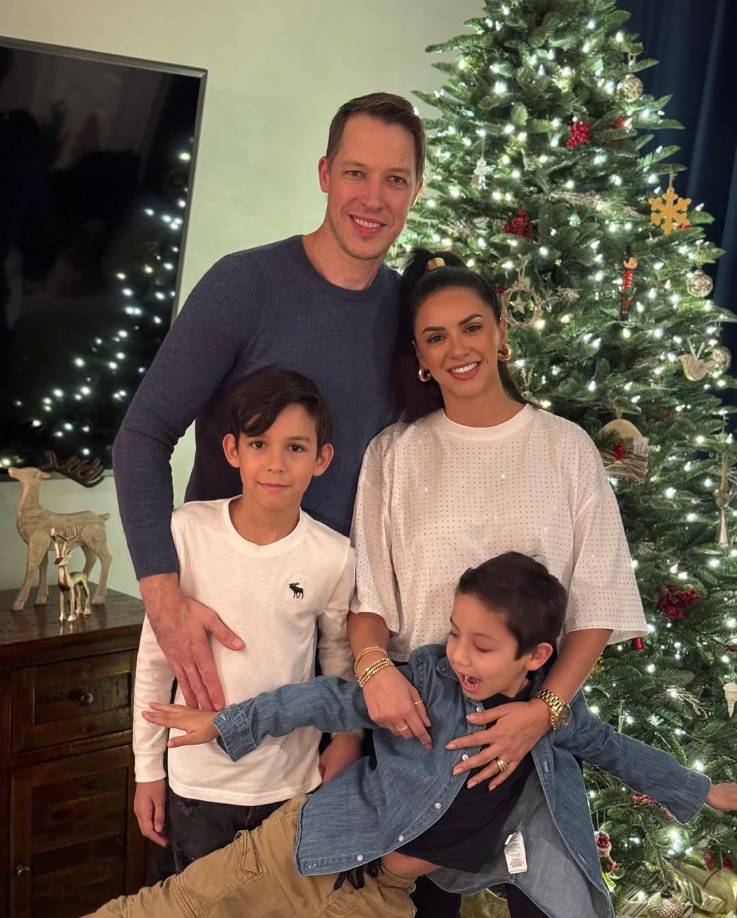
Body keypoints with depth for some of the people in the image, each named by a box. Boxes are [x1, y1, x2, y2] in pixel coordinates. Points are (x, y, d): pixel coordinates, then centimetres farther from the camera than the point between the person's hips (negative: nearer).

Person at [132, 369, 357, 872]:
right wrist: (147, 769, 1)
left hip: (291, 784, 0)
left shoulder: (335, 557, -13)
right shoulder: (186, 530, -14)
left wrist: (343, 751, 7)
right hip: (197, 781, 0)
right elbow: (155, 654, -4)